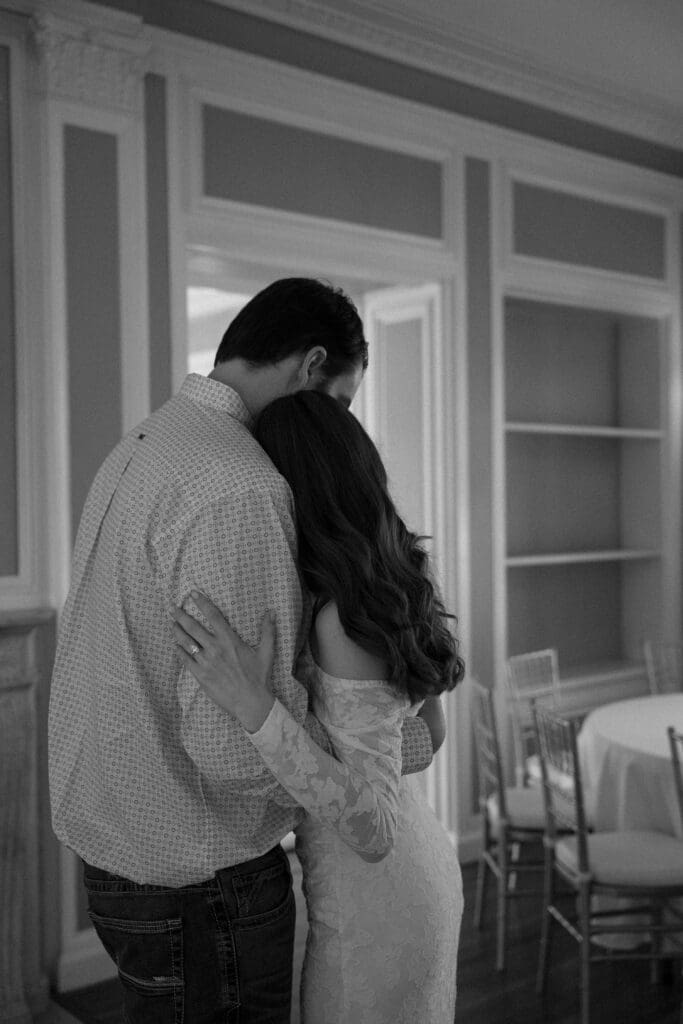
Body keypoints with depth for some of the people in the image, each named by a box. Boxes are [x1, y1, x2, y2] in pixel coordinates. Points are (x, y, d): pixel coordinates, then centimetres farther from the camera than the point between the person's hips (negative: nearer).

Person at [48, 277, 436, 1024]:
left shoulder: (143, 446, 6)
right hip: (197, 884, -9)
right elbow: (236, 744, -29)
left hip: (117, 841, 9)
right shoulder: (240, 492, -25)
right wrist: (408, 737, -14)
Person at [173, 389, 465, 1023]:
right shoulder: (395, 584, -2)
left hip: (373, 907, -8)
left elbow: (373, 832, -31)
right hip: (422, 868, 8)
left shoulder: (344, 623, -29)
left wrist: (255, 707, -40)